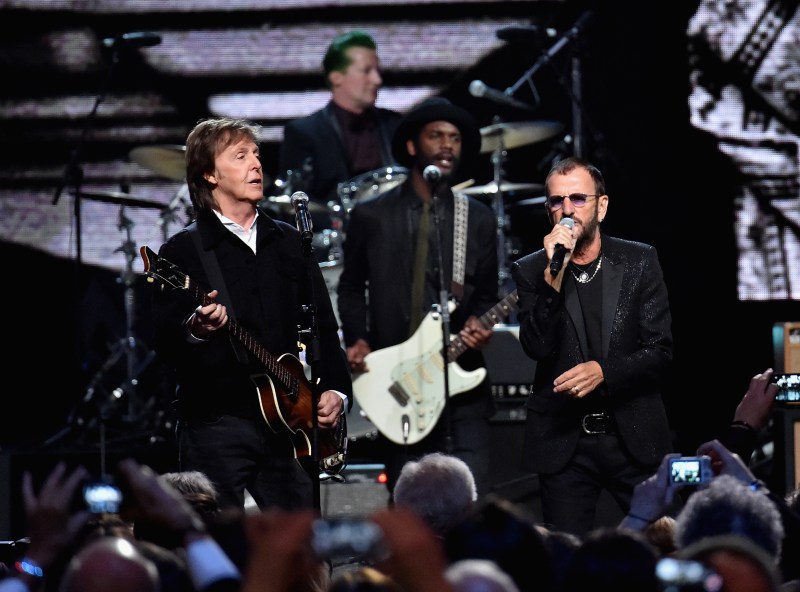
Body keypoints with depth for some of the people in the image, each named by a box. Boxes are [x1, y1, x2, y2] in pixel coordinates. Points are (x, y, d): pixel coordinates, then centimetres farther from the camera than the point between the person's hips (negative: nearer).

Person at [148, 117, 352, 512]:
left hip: (290, 418, 5)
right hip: (215, 422, -5)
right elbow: (163, 341, -7)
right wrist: (195, 329, -29)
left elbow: (323, 326, 18)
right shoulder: (183, 251, 1)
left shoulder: (290, 243, 16)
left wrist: (336, 389, 5)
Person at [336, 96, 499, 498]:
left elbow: (486, 295, 14)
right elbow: (352, 287, 13)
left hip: (460, 381, 1)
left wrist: (478, 322, -7)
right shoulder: (371, 216, 5)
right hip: (393, 387, -1)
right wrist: (356, 340, -2)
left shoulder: (478, 219, 9)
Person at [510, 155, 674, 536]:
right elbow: (537, 347, -10)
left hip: (634, 437, 0)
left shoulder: (640, 262, 3)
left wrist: (605, 372, -18)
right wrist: (554, 275, -19)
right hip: (564, 440, 0)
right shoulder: (530, 271, 2)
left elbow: (661, 352, -1)